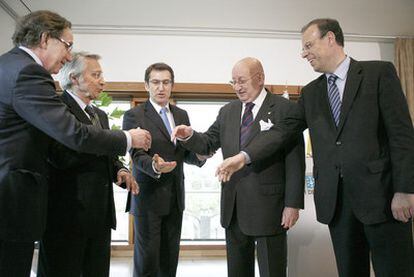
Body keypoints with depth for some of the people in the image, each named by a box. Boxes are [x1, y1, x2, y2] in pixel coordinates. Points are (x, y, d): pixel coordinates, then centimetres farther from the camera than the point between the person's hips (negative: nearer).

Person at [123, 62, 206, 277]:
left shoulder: (182, 115, 12)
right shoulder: (134, 116, -6)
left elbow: (185, 153, 13)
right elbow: (137, 155, -14)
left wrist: (199, 156, -9)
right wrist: (154, 166, -34)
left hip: (175, 197, 5)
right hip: (148, 196, -5)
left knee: (170, 258, 12)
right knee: (147, 259, 2)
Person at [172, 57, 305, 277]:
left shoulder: (284, 109, -6)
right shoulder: (227, 112, 12)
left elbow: (295, 160, -9)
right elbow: (208, 143, 11)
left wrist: (293, 204, -12)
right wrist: (189, 135, -10)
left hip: (268, 204, -5)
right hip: (233, 207, 5)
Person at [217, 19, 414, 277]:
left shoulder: (380, 72, 1)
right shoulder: (311, 92, 15)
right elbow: (283, 130, 8)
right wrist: (244, 156, -5)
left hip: (381, 193, -4)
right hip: (335, 199, 4)